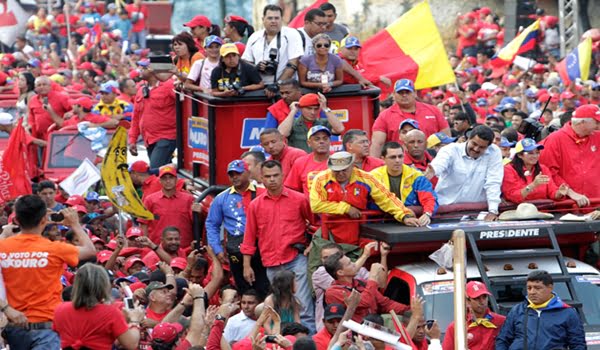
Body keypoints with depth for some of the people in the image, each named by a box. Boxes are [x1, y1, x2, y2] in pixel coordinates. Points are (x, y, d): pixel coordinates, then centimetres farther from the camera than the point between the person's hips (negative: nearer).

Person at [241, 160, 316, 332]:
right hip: (271, 264, 3)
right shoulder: (255, 205, 7)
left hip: (296, 260, -3)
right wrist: (247, 265, 8)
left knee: (303, 305, -13)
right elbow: (249, 237, 10)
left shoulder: (299, 199, 0)